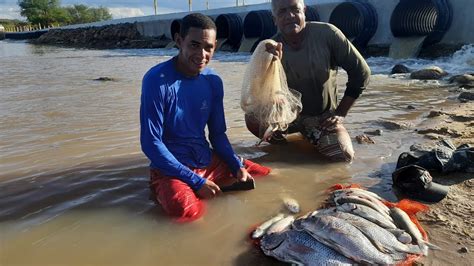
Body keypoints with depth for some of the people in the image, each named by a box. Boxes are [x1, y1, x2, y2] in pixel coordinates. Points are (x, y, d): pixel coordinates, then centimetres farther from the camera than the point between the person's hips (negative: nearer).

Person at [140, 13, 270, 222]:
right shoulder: (157, 80, -17)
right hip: (170, 168, -5)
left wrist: (237, 167, -8)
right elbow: (151, 143, -19)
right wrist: (196, 181, -20)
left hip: (210, 162, 6)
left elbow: (217, 134, 9)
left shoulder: (214, 81, 1)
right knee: (187, 211, -36)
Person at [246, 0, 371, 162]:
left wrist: (340, 113, -9)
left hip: (322, 117, 0)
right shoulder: (272, 48, -11)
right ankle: (278, 142, 9)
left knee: (343, 156, -22)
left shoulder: (326, 33, -16)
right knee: (254, 117, -27)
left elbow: (361, 72, -9)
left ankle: (312, 134, 13)